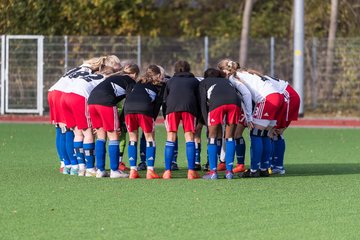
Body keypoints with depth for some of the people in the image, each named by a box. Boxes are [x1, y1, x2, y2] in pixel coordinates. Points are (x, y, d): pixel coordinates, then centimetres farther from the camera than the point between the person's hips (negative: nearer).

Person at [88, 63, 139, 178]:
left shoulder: (114, 77, 31)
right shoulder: (131, 82, 11)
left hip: (92, 100, 7)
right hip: (106, 103, -7)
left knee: (101, 136, 14)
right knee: (113, 136, 3)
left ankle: (100, 170, 13)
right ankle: (114, 171, 2)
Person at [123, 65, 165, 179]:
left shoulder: (139, 83, 34)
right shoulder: (160, 85, 24)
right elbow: (158, 103, 14)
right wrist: (153, 118, 17)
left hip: (128, 106, 3)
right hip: (144, 107, -3)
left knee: (133, 137, 14)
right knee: (150, 138, 8)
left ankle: (133, 170, 8)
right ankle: (150, 171, -1)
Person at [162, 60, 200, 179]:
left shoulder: (170, 81, 31)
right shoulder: (194, 81, 28)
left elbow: (164, 101, 25)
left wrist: (165, 118, 29)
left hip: (172, 107, 1)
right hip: (189, 107, -1)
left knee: (171, 138, 3)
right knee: (189, 137, 3)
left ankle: (167, 171, -2)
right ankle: (191, 171, -5)